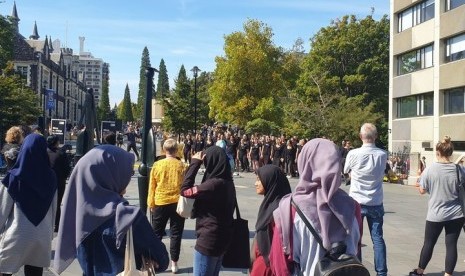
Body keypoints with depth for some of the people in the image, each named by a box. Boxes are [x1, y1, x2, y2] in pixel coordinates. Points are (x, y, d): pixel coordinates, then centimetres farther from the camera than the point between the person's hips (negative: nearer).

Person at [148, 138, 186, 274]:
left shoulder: (157, 165, -4)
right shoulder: (181, 165, -6)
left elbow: (152, 186, 0)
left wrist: (151, 204, 10)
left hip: (160, 203, 1)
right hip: (177, 203, -1)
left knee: (157, 234, 13)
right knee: (176, 234, 8)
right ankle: (174, 263, 12)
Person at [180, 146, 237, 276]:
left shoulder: (215, 183, -24)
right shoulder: (227, 182, 6)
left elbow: (185, 191, -19)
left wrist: (195, 163, -15)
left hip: (209, 240, -9)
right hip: (221, 237, 9)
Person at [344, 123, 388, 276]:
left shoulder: (353, 154, -13)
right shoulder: (383, 155, -6)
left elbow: (347, 172, 4)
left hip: (356, 202, -2)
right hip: (376, 203, 2)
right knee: (377, 238, 8)